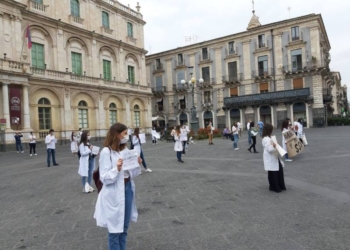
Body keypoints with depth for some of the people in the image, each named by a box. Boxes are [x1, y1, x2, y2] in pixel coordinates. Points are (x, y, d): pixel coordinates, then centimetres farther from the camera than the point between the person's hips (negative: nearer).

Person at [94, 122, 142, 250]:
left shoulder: (125, 149, 4)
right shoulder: (106, 152, -14)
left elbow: (132, 174, 9)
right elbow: (104, 178, -16)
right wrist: (117, 169, -30)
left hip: (128, 189, 6)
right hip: (114, 193, -6)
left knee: (124, 227, 19)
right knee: (115, 227, 8)